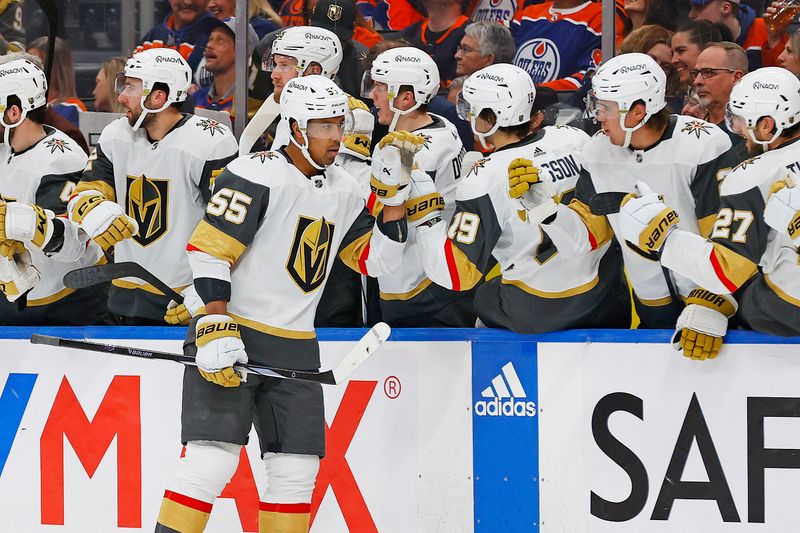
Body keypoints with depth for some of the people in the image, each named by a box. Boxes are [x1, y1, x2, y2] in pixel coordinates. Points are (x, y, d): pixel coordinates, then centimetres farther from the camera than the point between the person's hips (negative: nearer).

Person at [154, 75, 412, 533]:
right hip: (230, 336, -7)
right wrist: (216, 329, -23)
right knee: (213, 458, -16)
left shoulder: (344, 190, 11)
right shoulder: (258, 175, -13)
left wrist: (395, 190, 4)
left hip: (295, 348, 7)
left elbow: (377, 259, 14)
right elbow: (208, 251, -16)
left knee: (297, 469, 5)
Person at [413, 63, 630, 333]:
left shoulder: (484, 179, -19)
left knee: (485, 298, 26)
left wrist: (425, 227, -3)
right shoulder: (575, 138, -5)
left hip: (538, 315, -4)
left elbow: (459, 274, -18)